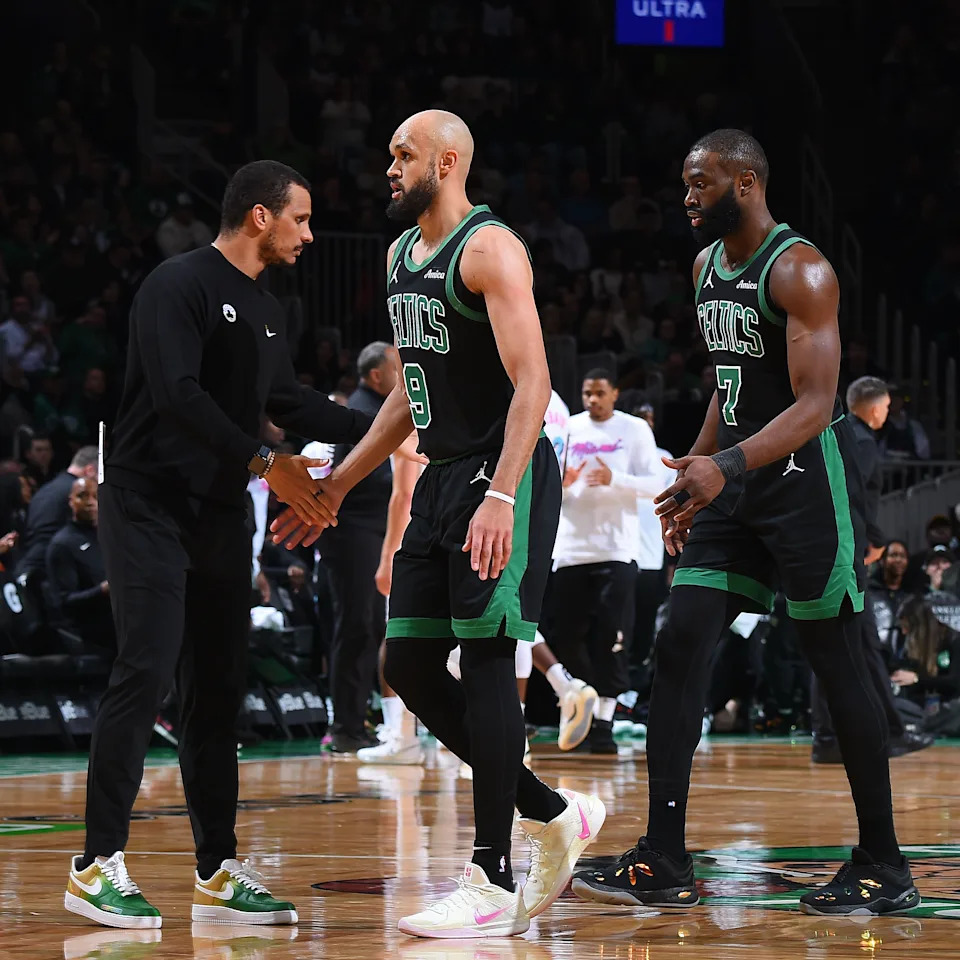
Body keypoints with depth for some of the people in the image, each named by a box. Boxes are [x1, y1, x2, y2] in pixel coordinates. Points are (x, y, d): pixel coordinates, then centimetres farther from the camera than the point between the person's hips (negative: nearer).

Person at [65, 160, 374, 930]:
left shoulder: (266, 312, 16)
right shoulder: (180, 285, -12)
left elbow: (286, 402, 26)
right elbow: (178, 392, -23)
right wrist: (265, 461, -25)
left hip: (221, 514, 9)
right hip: (151, 507, -9)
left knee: (219, 689, 7)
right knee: (145, 675, -14)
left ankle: (218, 873, 12)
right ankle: (98, 866, -11)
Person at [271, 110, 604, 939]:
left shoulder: (490, 250, -13)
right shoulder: (402, 254, 15)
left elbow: (532, 382, -21)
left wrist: (501, 496, -31)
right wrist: (337, 486, 22)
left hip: (505, 475, -9)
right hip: (443, 476, 9)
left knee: (487, 661, -10)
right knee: (410, 666, 6)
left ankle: (494, 882, -7)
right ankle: (555, 816, 18)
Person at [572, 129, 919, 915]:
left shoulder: (798, 269, -15)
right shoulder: (708, 267, 12)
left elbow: (815, 405, -24)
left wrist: (725, 465, -36)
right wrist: (694, 477, 18)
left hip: (807, 473, -8)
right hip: (737, 477, 8)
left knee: (838, 665, -3)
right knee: (679, 648, -1)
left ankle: (884, 870, 7)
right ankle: (664, 864, 0)